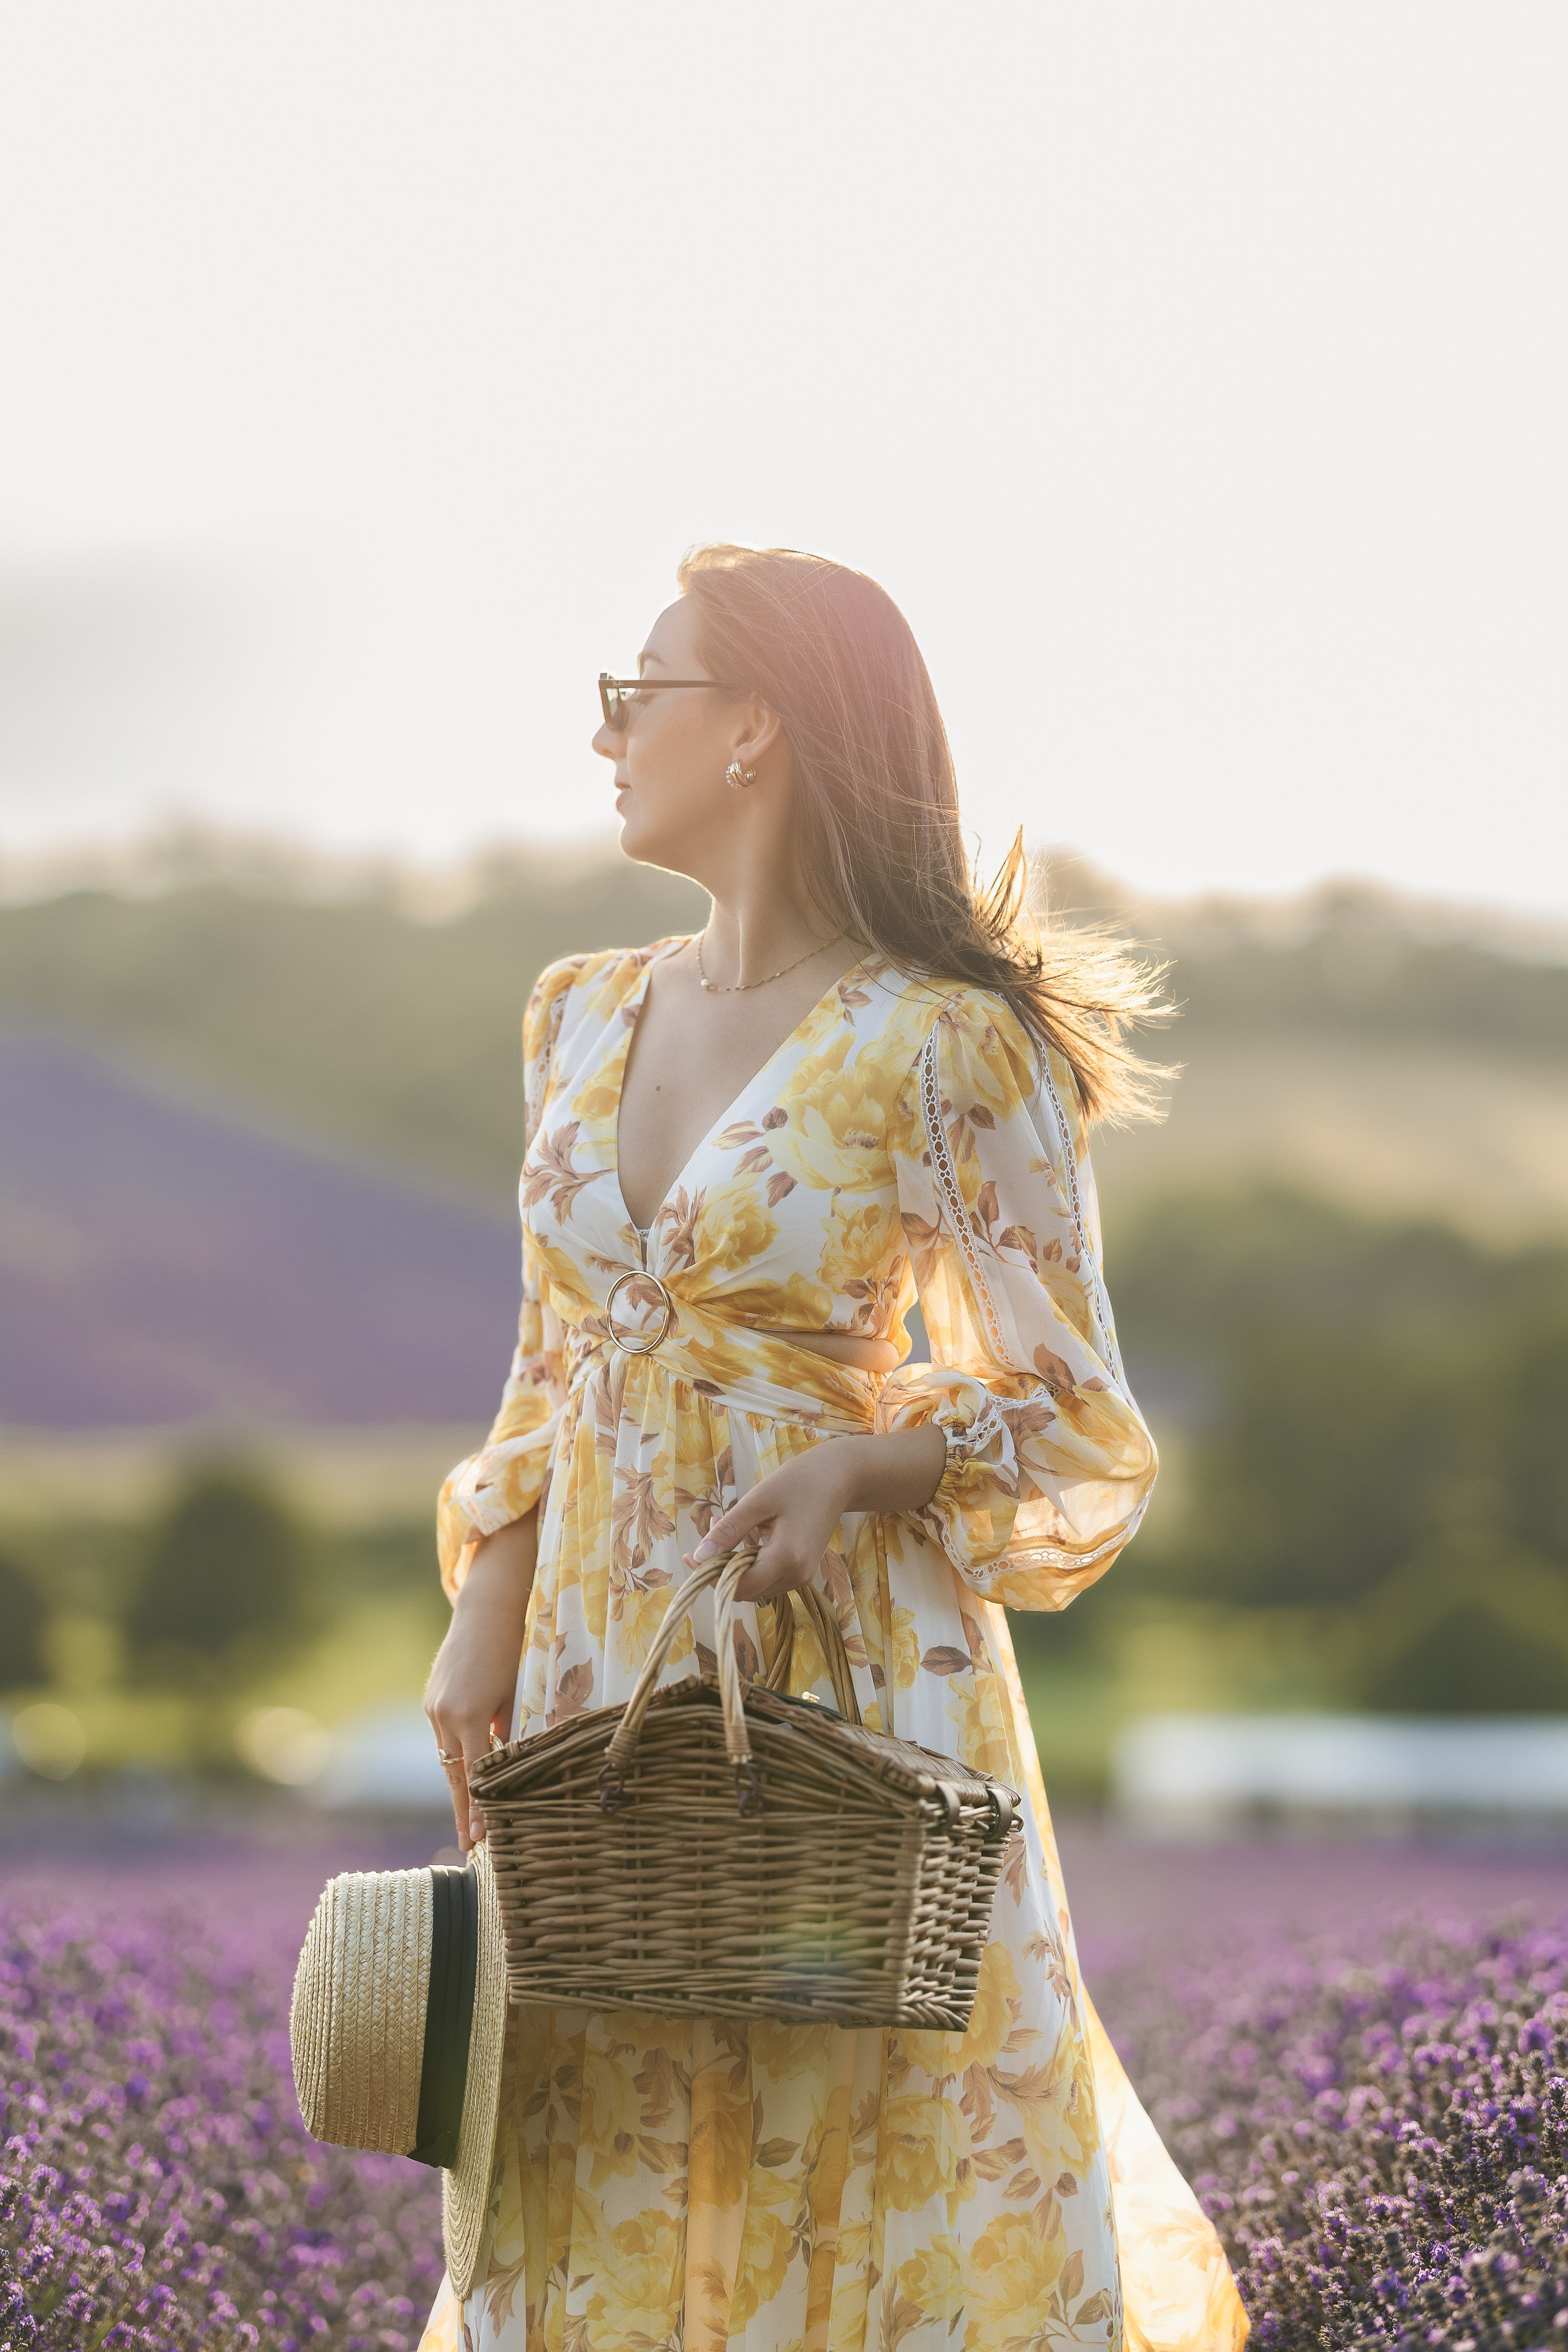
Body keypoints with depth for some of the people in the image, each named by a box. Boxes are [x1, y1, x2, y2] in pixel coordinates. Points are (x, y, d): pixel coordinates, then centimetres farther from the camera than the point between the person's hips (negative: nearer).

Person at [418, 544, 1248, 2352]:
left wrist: (855, 1466, -23)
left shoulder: (949, 1049, -11)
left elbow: (1087, 1433, -7)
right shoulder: (585, 1015, 8)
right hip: (598, 1678, 6)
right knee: (604, 2194, 12)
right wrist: (482, 1631, 3)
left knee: (848, 2172, 3)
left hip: (845, 1676, -6)